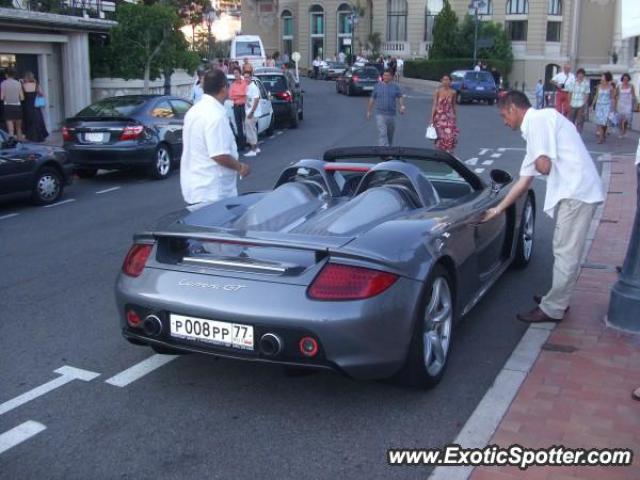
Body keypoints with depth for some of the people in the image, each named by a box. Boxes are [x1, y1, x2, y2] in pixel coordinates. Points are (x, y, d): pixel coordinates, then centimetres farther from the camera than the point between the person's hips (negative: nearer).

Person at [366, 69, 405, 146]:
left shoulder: (395, 87, 6)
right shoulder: (378, 86, 5)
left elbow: (400, 97, -1)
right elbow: (372, 99, 9)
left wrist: (402, 106, -21)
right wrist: (368, 111, 10)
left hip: (391, 114, 2)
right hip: (380, 114, -2)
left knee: (390, 134, 15)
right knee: (382, 134, -15)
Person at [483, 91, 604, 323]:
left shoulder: (539, 118, -8)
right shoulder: (534, 127, 22)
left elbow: (544, 166, -18)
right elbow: (524, 180, 23)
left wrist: (536, 162, 6)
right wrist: (498, 209, 25)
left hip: (576, 192, -10)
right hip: (571, 192, 10)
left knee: (566, 254, -1)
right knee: (564, 251, 20)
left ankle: (552, 309, 8)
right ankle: (557, 299, 33)